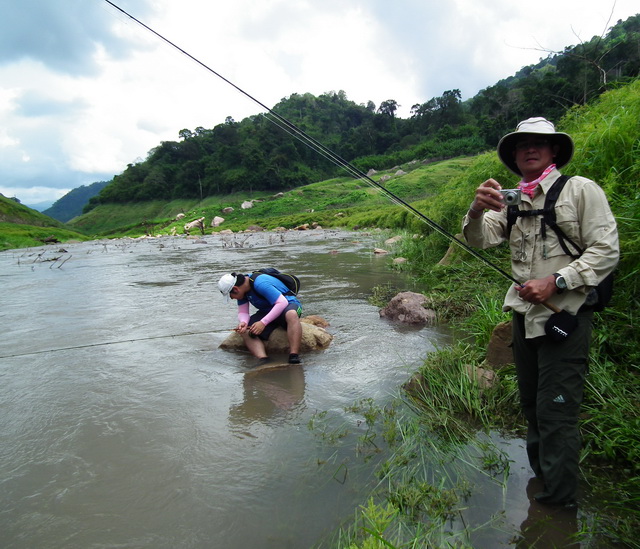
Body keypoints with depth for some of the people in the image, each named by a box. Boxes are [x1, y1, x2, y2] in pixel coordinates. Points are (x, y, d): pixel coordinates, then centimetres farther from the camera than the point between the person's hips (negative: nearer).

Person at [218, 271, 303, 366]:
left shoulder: (260, 283, -27)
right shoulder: (242, 289, -2)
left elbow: (282, 302, -31)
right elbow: (243, 312, 0)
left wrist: (263, 322, -34)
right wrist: (243, 322, -24)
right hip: (267, 311, 8)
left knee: (291, 314, -42)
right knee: (245, 331, -14)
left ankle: (294, 357, -43)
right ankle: (263, 360, -28)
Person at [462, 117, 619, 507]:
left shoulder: (581, 190, -5)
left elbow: (606, 251, -11)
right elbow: (479, 239, -2)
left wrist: (555, 281, -21)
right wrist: (477, 211, -23)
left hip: (566, 317, -6)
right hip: (525, 315, 6)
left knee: (556, 411, -3)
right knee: (532, 405, 18)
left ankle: (559, 502, 15)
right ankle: (540, 478, 39)